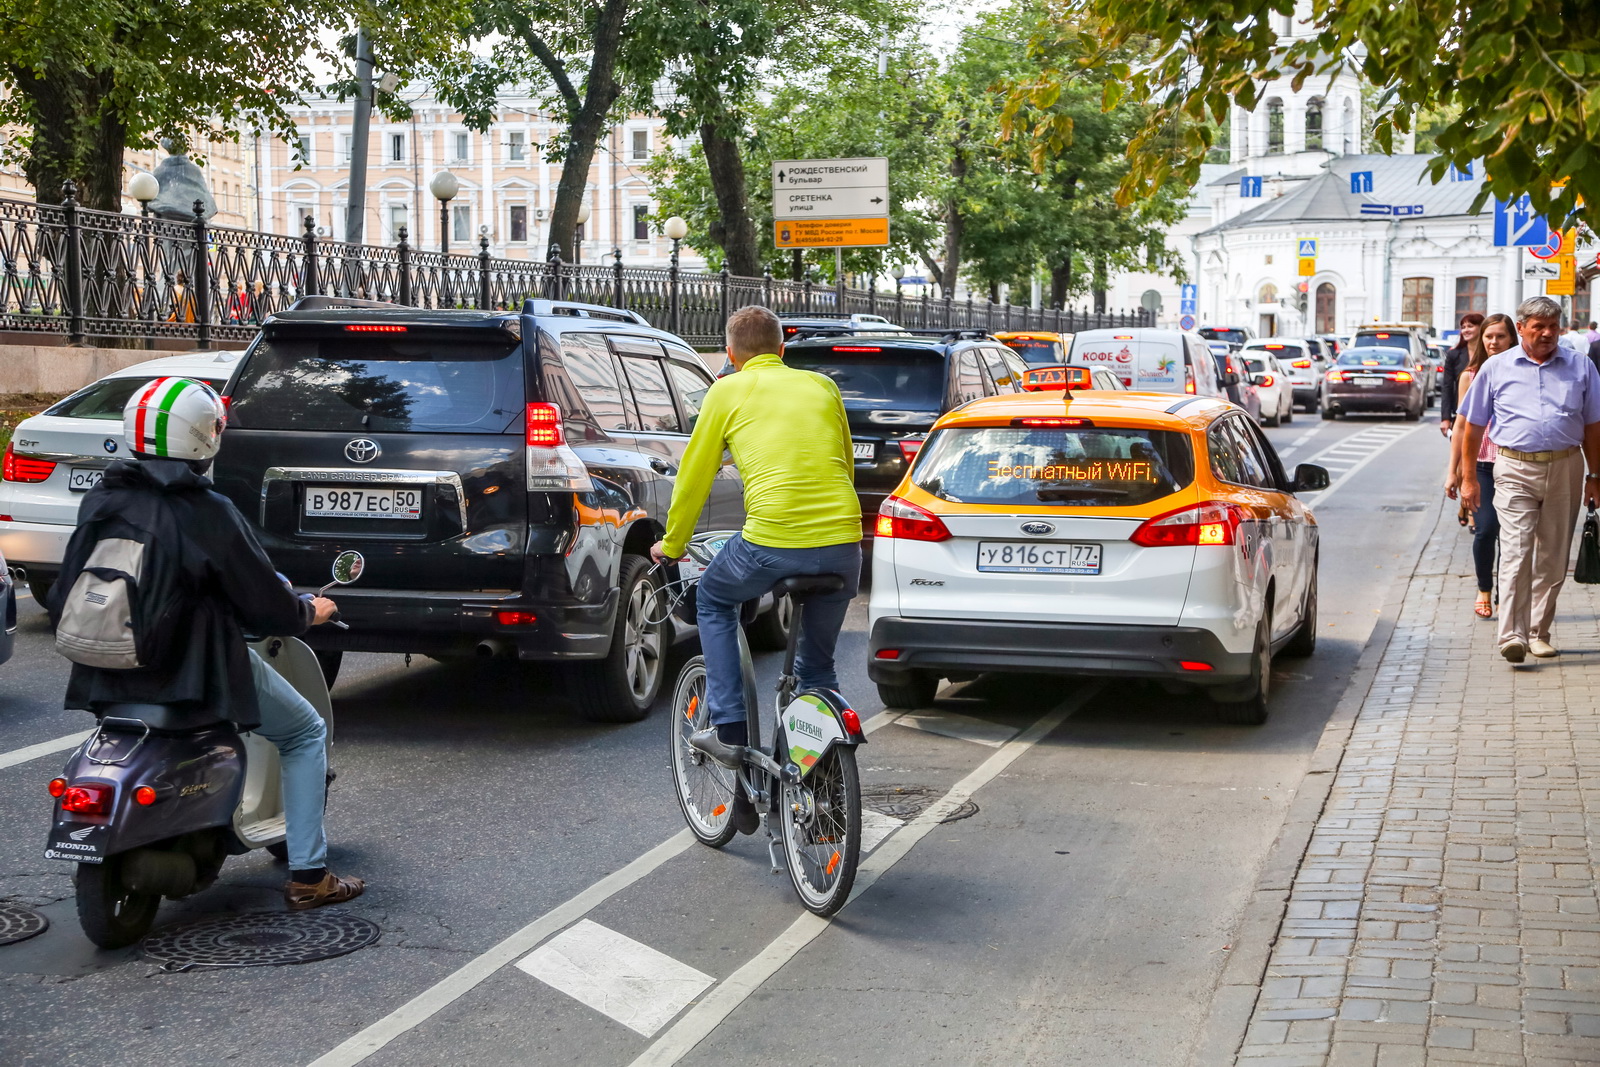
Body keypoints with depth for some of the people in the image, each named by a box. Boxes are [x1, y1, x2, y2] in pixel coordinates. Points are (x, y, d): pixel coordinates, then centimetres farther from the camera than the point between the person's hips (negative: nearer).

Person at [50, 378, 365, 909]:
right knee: (305, 733, 14)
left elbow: (64, 597, 8)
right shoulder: (209, 512, -16)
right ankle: (308, 875, 8)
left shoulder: (98, 501, 1)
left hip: (110, 669, 6)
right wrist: (308, 612, 9)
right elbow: (265, 603, -11)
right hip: (200, 666, -6)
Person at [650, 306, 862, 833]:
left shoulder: (728, 392, 10)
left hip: (772, 542, -4)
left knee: (713, 599, 27)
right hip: (843, 545, 4)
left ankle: (730, 729, 18)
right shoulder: (822, 386, 20)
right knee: (818, 663, 23)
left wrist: (671, 545, 28)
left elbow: (694, 475, 14)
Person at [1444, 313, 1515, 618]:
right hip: (1480, 464, 0)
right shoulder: (1470, 376, 5)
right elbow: (1462, 425, 9)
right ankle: (1484, 590, 13)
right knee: (1485, 528, -10)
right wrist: (1453, 471, 8)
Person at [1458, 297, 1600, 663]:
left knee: (1552, 557, 8)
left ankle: (1539, 632, 19)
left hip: (1565, 470, 2)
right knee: (1515, 551, -14)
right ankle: (1513, 635, -20)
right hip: (1515, 470, -2)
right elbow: (1473, 426, 9)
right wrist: (1468, 478, 6)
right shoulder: (1496, 368, 5)